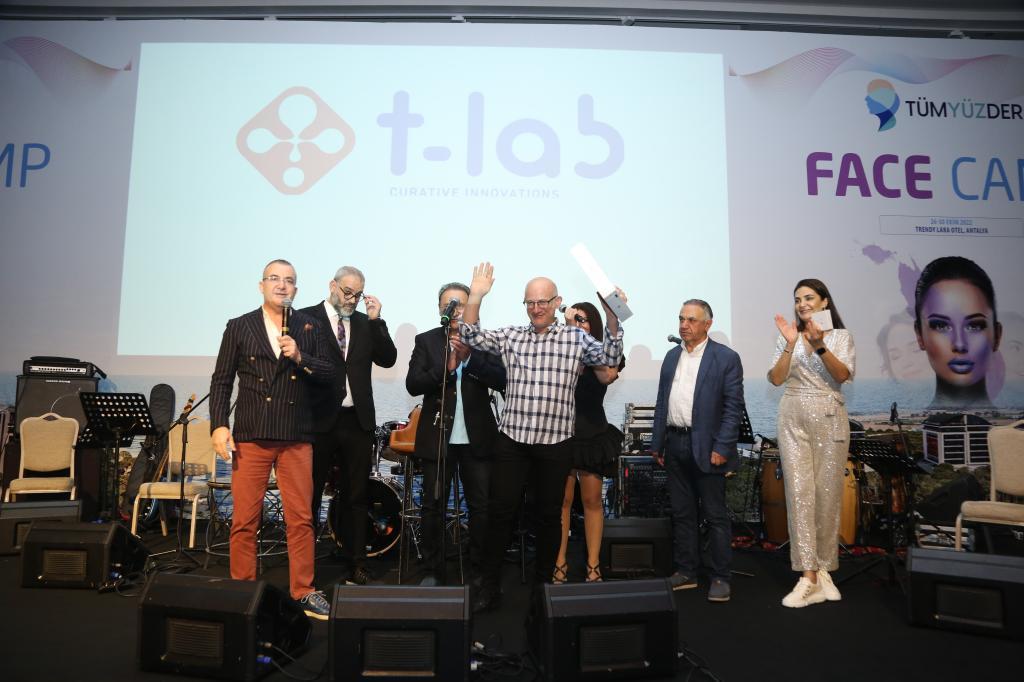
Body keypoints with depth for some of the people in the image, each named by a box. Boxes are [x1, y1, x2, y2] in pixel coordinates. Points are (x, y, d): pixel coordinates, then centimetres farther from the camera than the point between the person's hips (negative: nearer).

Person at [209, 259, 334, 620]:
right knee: (244, 520, 4)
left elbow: (327, 373, 4)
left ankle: (304, 591, 17)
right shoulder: (239, 327, 7)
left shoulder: (307, 327, 9)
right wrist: (218, 425, -5)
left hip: (296, 438, 1)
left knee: (301, 519, 5)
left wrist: (299, 357, -13)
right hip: (250, 437, -1)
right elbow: (221, 380, 5)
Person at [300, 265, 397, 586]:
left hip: (357, 420, 4)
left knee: (356, 497, 11)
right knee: (309, 495, 8)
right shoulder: (306, 318, -1)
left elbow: (388, 359, 1)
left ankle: (355, 566, 22)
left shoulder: (366, 323, 11)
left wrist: (375, 320, -6)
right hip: (319, 419, -3)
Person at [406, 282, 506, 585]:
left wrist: (469, 356, -20)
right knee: (433, 506, 9)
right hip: (437, 437, 0)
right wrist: (446, 368, -19)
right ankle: (434, 570, 24)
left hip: (477, 437, 0)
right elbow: (412, 384, -6)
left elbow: (501, 381, -9)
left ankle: (481, 569, 23)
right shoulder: (426, 341, 3)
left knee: (481, 507, 7)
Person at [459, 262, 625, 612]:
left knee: (549, 516, 11)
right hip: (512, 440, 1)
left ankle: (543, 585, 28)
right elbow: (471, 336, -2)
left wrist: (612, 314, -24)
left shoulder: (576, 338, 3)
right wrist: (475, 296, -16)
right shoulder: (510, 336, 7)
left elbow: (610, 357, -10)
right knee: (499, 512, 5)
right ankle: (488, 585, 20)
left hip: (556, 444, -1)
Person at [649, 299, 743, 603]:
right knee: (682, 513, 13)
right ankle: (686, 572, 24)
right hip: (675, 444, 6)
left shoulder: (726, 358, -5)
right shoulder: (672, 356, 13)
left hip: (706, 447, -6)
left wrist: (722, 448, -15)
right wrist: (657, 443, 11)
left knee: (716, 515, 4)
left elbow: (733, 407, -8)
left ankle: (721, 577, 15)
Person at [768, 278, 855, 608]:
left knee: (828, 492, 3)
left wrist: (820, 346, -22)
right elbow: (775, 378, -1)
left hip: (829, 418, 0)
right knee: (800, 491, -7)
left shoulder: (841, 336, 6)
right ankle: (809, 578, -6)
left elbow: (843, 375, -9)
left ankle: (823, 568, 19)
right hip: (794, 418, 1)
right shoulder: (788, 336, 10)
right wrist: (790, 345, -12)